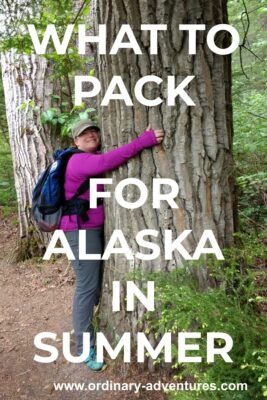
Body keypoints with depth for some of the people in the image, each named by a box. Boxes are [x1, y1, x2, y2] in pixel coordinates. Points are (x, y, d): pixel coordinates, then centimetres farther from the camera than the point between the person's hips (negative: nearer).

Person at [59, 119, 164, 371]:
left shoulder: (94, 159, 12)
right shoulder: (79, 161, -19)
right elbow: (106, 162, -37)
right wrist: (143, 141, -40)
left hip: (95, 228, 10)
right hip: (82, 230, -10)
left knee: (99, 280, 18)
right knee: (87, 286, -7)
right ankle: (84, 347, 4)